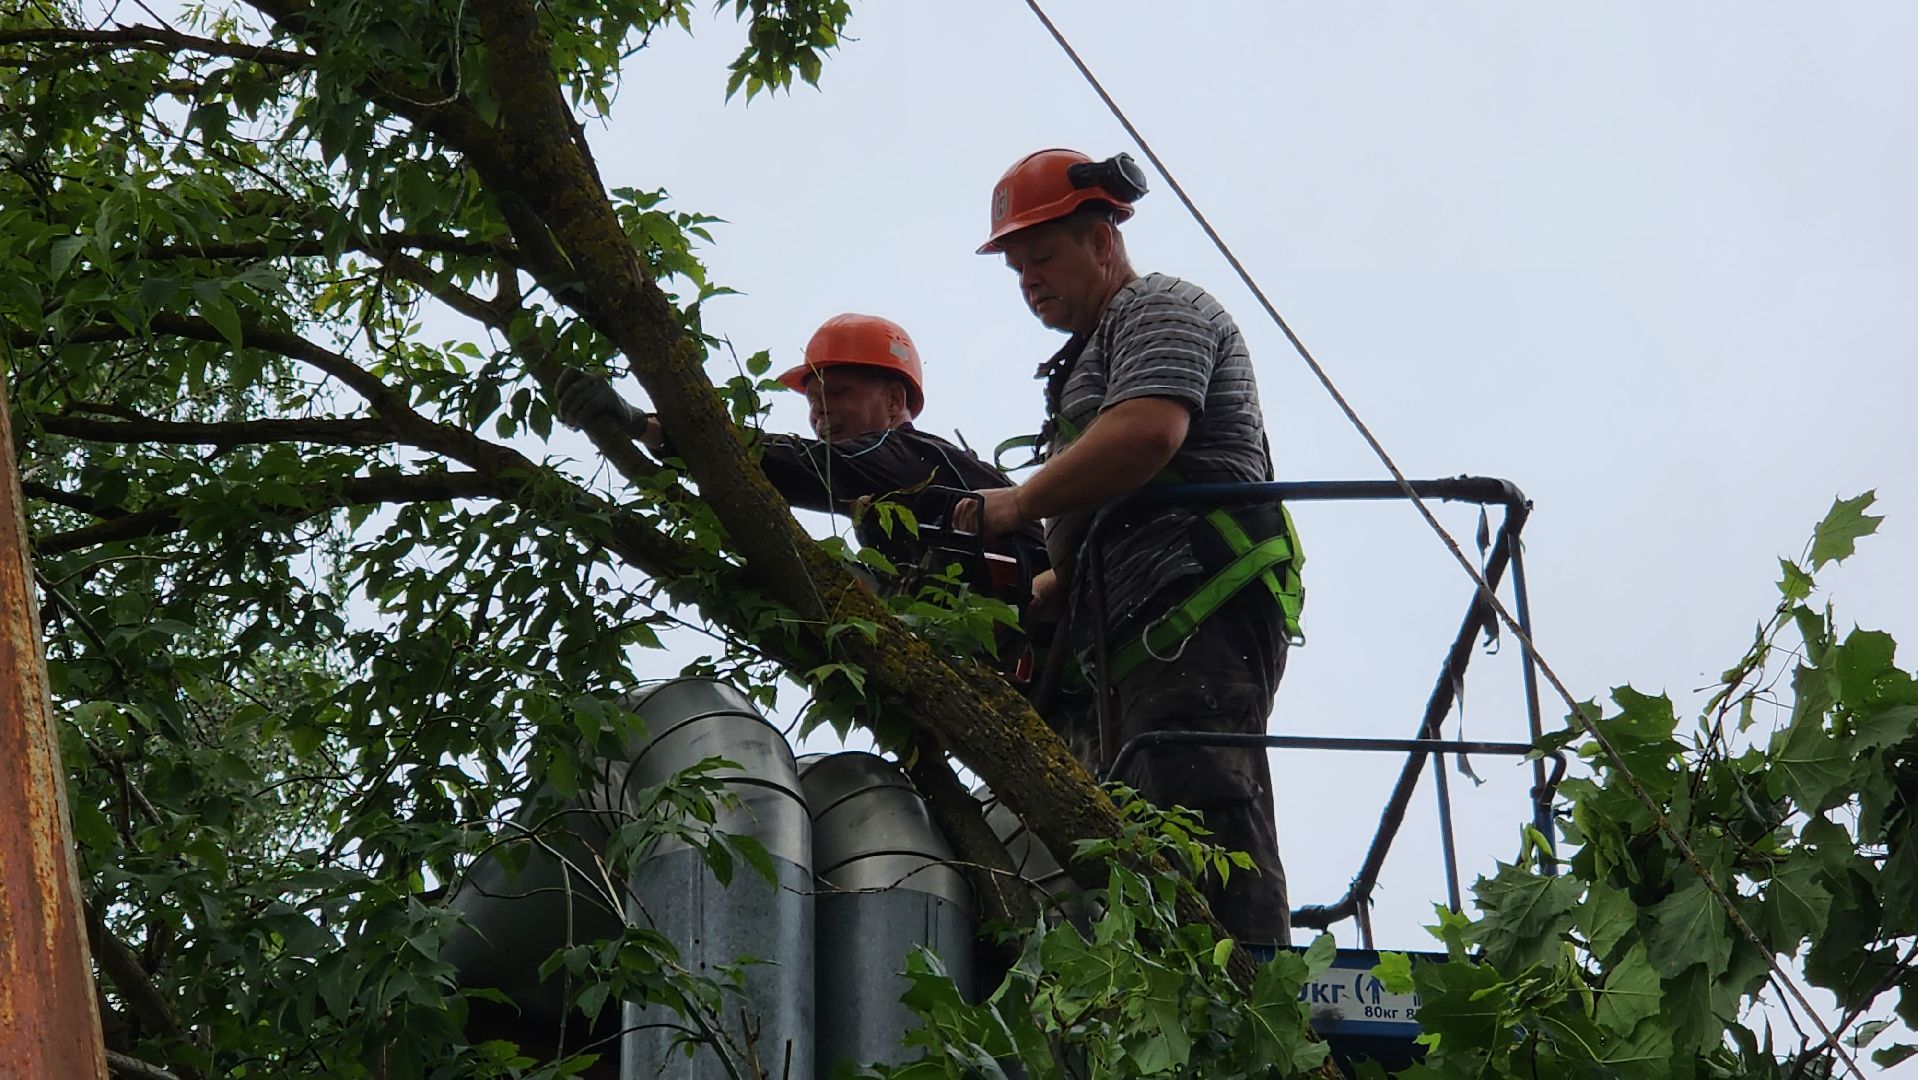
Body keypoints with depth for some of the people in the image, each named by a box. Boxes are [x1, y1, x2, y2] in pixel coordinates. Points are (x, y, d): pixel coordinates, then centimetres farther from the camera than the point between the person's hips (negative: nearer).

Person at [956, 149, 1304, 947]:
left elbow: (1148, 431, -16)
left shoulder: (1161, 309, 6)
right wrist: (1023, 597, 16)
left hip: (1199, 613, -10)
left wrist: (1013, 505, -10)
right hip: (1136, 642, 10)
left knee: (1204, 829, -21)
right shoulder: (1090, 362, 34)